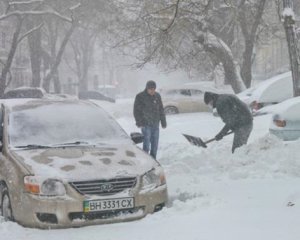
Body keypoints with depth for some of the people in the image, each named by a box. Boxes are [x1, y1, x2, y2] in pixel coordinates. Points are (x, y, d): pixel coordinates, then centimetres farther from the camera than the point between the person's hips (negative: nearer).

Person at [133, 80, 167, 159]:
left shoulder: (157, 96, 7)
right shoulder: (140, 97, -6)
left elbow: (161, 110, 14)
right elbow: (136, 111, -6)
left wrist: (163, 122, 13)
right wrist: (139, 122, -15)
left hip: (155, 124, 5)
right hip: (146, 124, -5)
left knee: (155, 143, 7)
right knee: (147, 141, -11)